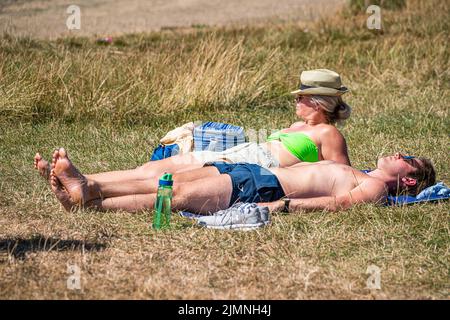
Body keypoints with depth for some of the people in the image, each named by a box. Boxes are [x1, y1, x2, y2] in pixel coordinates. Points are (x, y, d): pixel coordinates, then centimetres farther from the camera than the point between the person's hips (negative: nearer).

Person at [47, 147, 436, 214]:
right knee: (172, 182, -7)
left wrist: (284, 204, -26)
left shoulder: (374, 187, 1)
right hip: (255, 172, 9)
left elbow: (338, 202, -16)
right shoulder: (355, 173, 30)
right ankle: (86, 187, -16)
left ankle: (91, 203, -26)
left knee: (183, 195, -22)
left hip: (266, 189, -9)